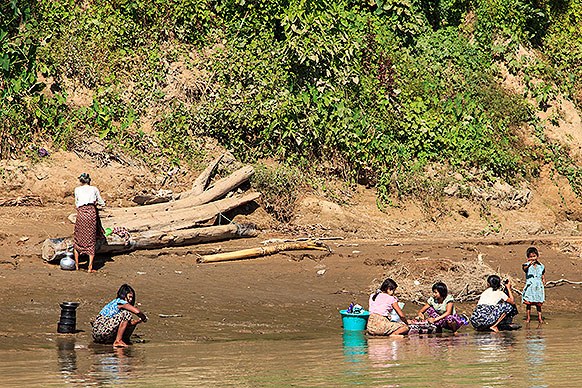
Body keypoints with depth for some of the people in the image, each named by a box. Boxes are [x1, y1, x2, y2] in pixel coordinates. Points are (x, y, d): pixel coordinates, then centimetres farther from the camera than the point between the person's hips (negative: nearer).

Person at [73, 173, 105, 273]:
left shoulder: (77, 190, 13)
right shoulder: (94, 189, 13)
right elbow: (102, 203, 20)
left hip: (81, 212, 0)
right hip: (92, 212, 0)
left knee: (78, 240, 14)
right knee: (91, 241, 5)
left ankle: (76, 265, 17)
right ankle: (90, 267, 1)